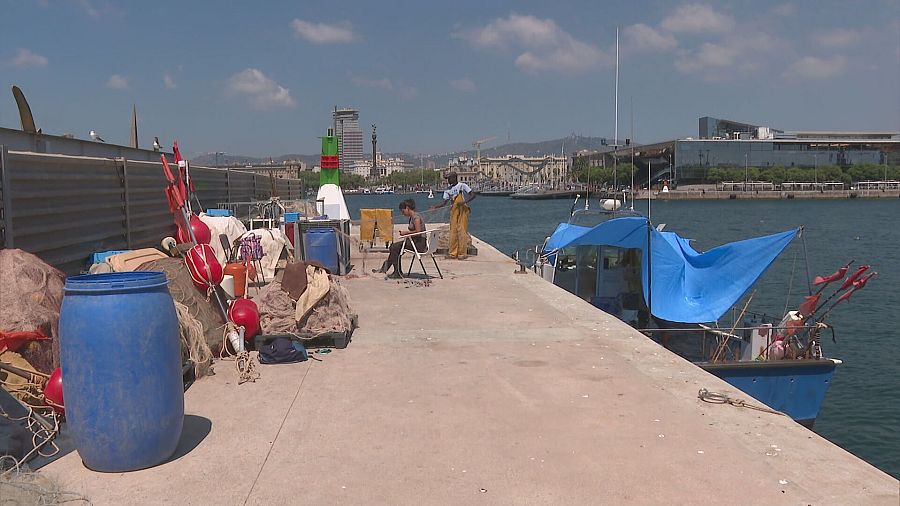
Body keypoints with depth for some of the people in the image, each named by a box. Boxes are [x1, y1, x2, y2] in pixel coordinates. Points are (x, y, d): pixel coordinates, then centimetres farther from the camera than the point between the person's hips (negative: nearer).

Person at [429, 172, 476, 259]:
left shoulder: (462, 186, -3)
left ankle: (462, 253, -1)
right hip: (453, 212, 6)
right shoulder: (448, 190, 13)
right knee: (453, 232, 4)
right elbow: (444, 202, 8)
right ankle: (452, 253, 9)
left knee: (462, 231, -6)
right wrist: (435, 207, -7)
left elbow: (473, 195, -6)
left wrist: (464, 202, -21)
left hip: (462, 211, -5)